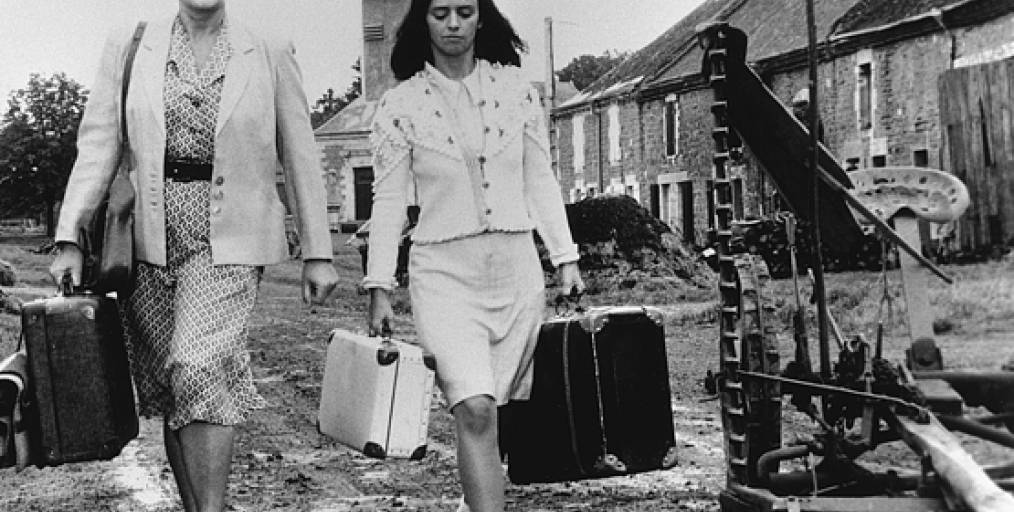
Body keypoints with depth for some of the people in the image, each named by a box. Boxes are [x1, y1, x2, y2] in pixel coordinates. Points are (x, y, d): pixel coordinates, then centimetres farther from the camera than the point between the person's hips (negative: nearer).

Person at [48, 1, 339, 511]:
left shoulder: (270, 55, 6)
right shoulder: (128, 49, 9)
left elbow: (300, 157, 7)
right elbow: (97, 145, 5)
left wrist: (317, 252, 5)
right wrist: (68, 238, -4)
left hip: (227, 238, -2)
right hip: (149, 237, 3)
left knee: (200, 366, -22)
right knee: (167, 385, 6)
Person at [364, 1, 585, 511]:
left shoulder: (515, 89, 6)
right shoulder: (399, 105, -1)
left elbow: (540, 181, 11)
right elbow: (388, 200, 0)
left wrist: (566, 257, 7)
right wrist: (378, 288, -3)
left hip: (516, 267, 3)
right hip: (444, 272, -3)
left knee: (498, 407, 11)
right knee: (475, 410, -18)